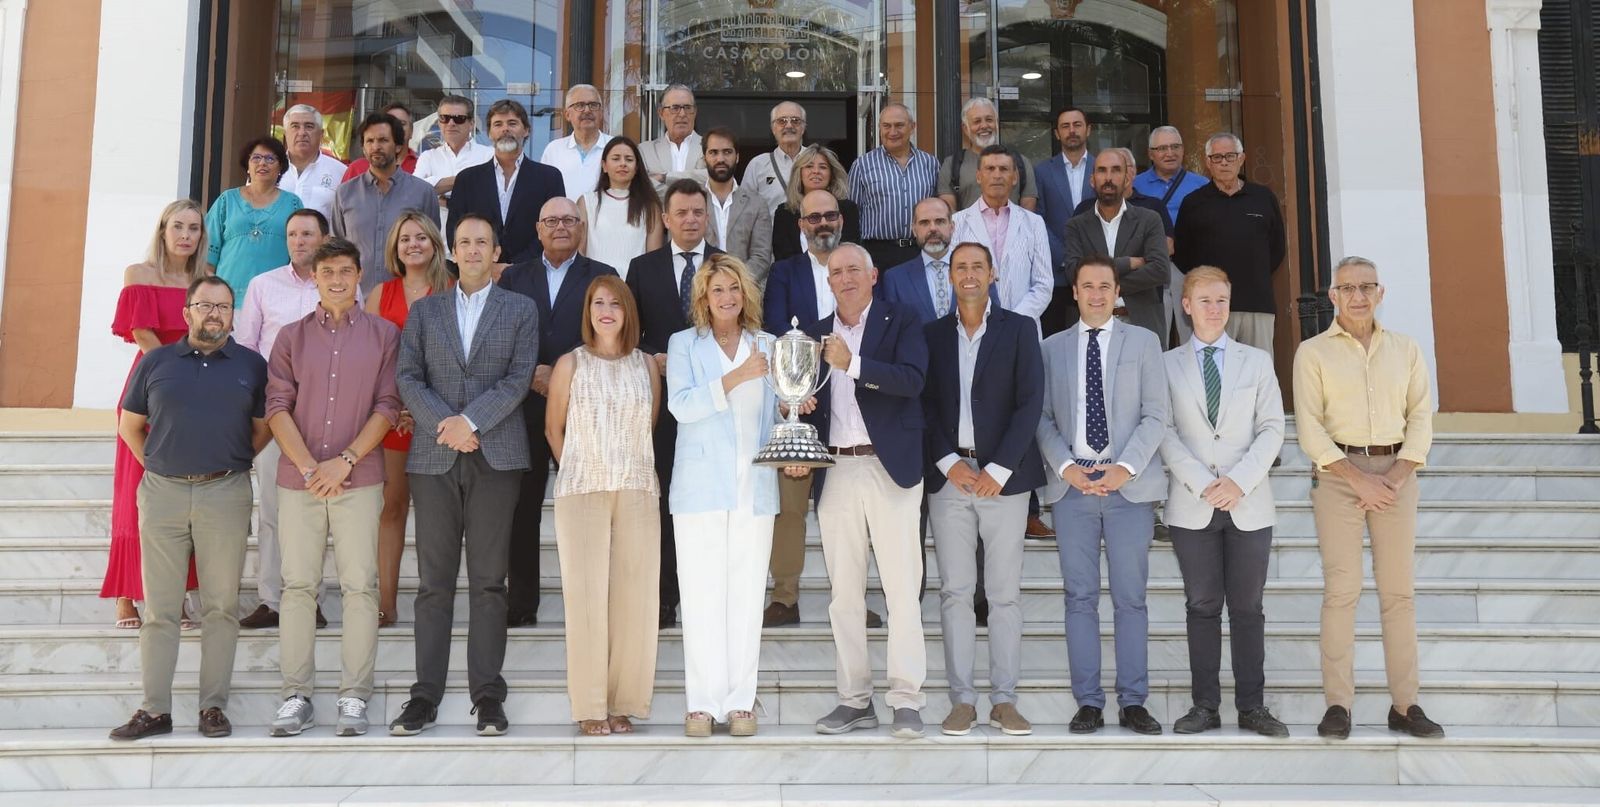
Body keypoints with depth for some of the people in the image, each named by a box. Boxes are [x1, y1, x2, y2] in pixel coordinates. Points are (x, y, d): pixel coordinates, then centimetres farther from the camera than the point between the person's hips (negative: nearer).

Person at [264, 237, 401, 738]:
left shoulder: (383, 335, 6)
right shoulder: (291, 338, 10)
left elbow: (387, 407, -1)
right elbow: (277, 407, 3)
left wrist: (345, 461, -10)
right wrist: (308, 467, -9)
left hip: (359, 480, -1)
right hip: (298, 480, 2)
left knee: (360, 587, -1)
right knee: (298, 587, 3)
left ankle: (354, 697, 4)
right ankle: (296, 696, 9)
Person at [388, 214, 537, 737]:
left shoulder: (520, 310, 10)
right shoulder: (423, 310, 15)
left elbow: (520, 378, -1)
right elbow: (408, 377, 5)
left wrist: (469, 420, -12)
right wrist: (444, 425, -10)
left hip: (495, 456, -1)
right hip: (434, 458, 2)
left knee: (488, 580, 0)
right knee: (434, 581, 2)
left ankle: (487, 695, 3)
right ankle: (426, 694, 5)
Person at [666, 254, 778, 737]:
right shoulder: (684, 344, 9)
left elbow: (773, 413, 17)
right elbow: (681, 405, -7)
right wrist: (736, 377, -17)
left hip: (755, 487, 2)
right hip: (701, 485, -2)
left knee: (748, 593, 0)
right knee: (701, 595, -3)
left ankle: (741, 701, 6)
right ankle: (702, 702, 3)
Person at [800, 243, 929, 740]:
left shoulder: (901, 324, 4)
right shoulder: (814, 334, 16)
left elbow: (913, 381, -13)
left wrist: (853, 364, -22)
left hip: (889, 467, -4)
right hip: (835, 472, 4)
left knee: (902, 587, -4)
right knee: (843, 591, 6)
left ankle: (906, 699, 0)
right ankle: (854, 700, 13)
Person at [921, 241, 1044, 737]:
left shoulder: (1019, 330, 5)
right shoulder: (931, 335, 11)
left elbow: (1030, 402, -2)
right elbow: (924, 405, 6)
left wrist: (998, 469, -9)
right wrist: (947, 463, -7)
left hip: (1003, 477, -1)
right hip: (949, 477, 2)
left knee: (1005, 594, 1)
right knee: (955, 592, 2)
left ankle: (1004, 700, 7)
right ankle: (962, 700, 7)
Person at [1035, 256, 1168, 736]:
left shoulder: (1143, 342, 9)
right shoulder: (1052, 348, 12)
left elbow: (1155, 416, 3)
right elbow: (1042, 418, 7)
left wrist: (1125, 467, -9)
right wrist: (1066, 468, -8)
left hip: (1129, 483, -1)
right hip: (1072, 484, 1)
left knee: (1130, 598, 2)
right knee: (1080, 598, 2)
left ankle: (1133, 702, 8)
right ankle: (1088, 702, 8)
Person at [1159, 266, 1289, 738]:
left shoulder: (1256, 362, 10)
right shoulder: (1167, 365, 6)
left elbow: (1272, 428, 3)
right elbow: (1165, 433, -1)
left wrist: (1239, 480, -10)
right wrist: (1203, 483, -12)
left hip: (1248, 504, 1)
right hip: (1193, 505, -1)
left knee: (1247, 607, 4)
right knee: (1202, 606, 4)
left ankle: (1252, 706, 9)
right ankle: (1205, 705, 9)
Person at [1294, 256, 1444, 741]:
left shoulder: (1405, 349, 13)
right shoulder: (1313, 352, 4)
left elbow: (1421, 416, 7)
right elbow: (1309, 428, -3)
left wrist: (1395, 477, -8)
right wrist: (1358, 478, -11)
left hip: (1396, 472, 3)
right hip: (1338, 473, -2)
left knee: (1399, 590, 1)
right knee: (1342, 589, -7)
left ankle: (1405, 705, 5)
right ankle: (1338, 704, -4)